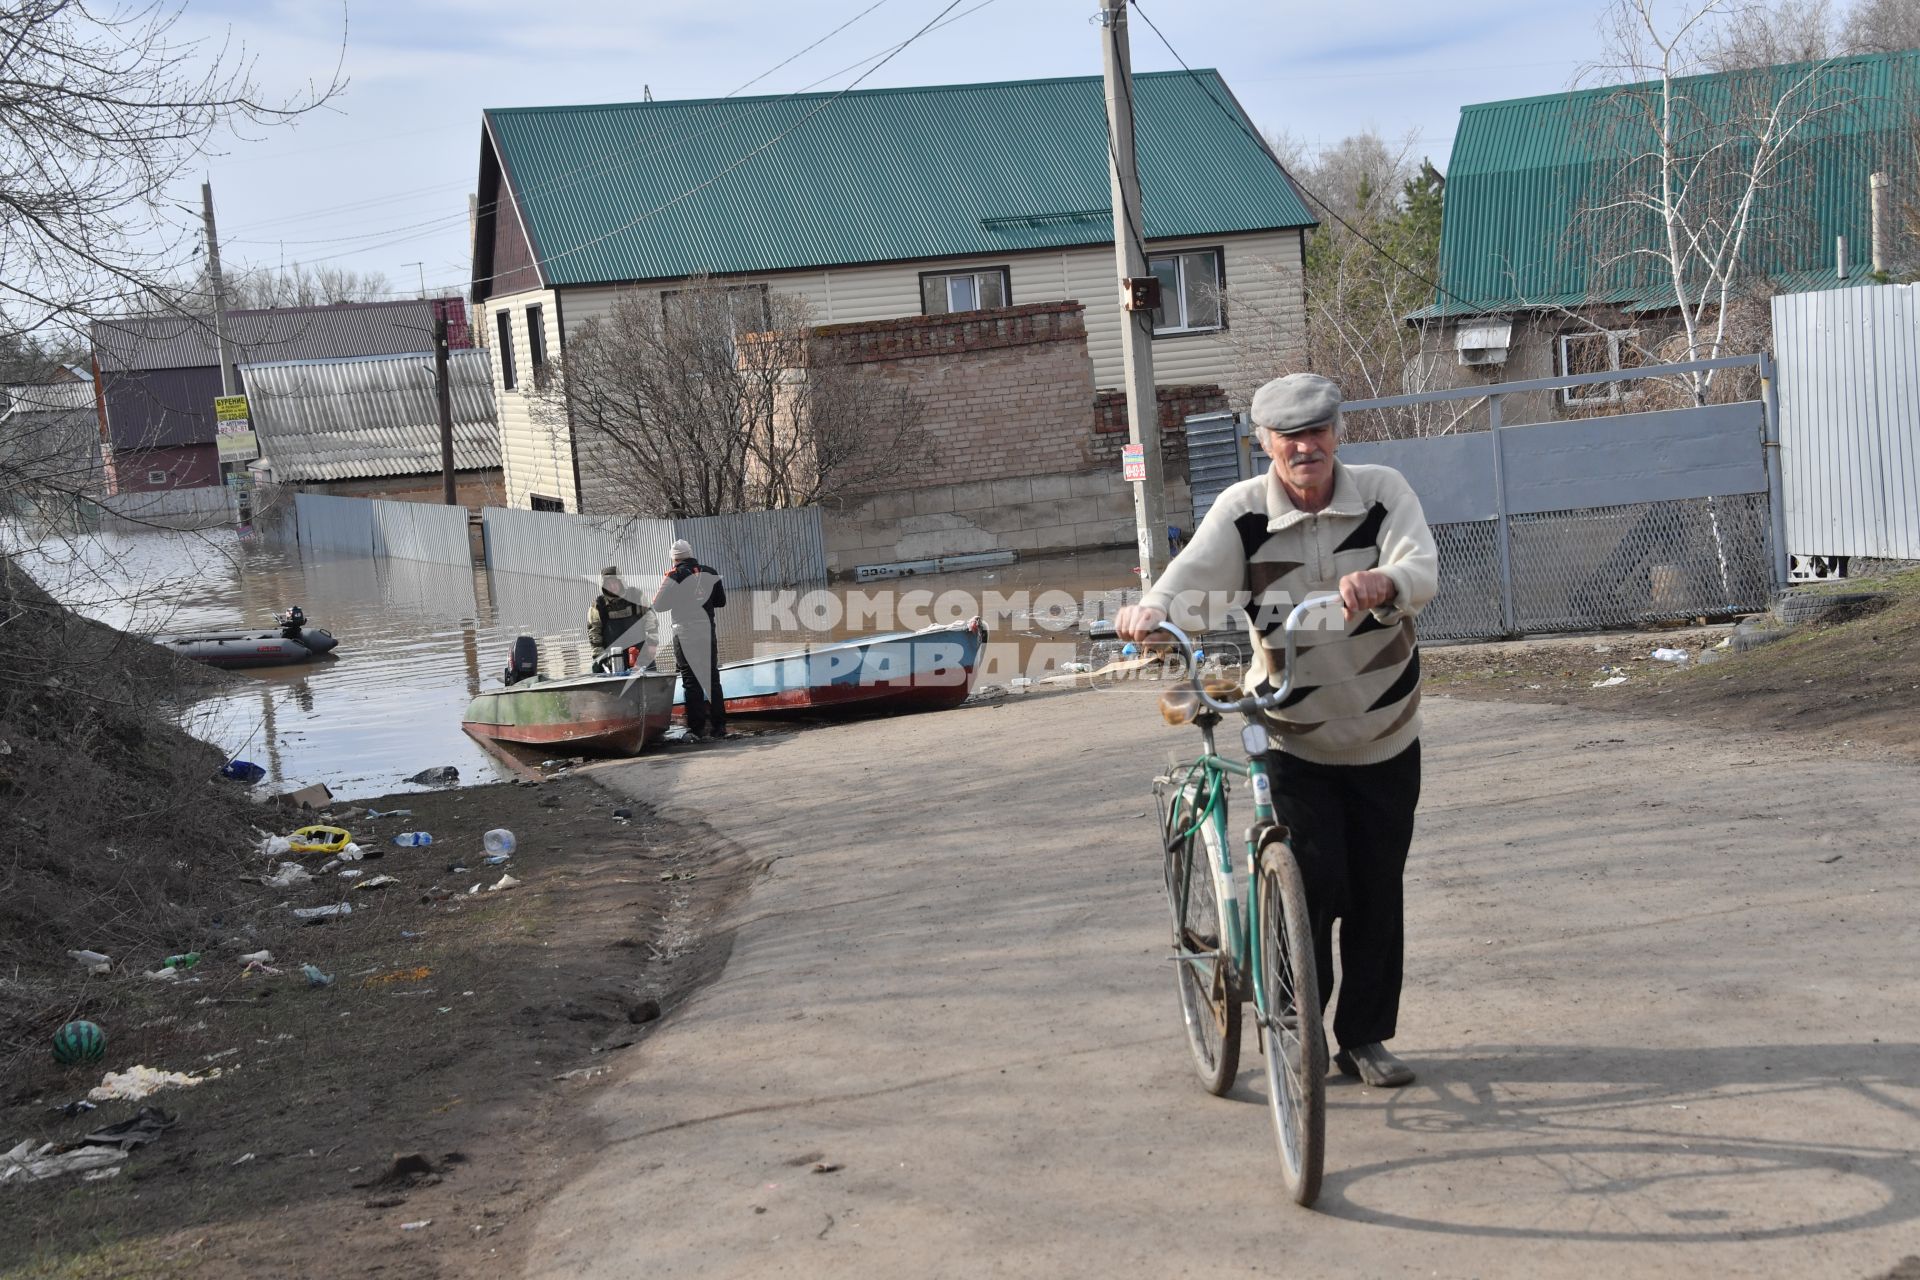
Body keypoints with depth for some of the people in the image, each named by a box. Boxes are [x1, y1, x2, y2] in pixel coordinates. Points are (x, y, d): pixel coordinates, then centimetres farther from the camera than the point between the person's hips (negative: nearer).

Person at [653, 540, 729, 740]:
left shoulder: (674, 577, -9)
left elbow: (658, 605, -5)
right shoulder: (710, 574, 4)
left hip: (685, 636, -3)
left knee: (691, 680, 2)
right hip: (708, 633, 3)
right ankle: (718, 725, 9)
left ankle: (697, 727, 0)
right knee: (712, 678, 10)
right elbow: (721, 601, 14)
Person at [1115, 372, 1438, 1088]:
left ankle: (1365, 1038, 25)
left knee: (1378, 893, 8)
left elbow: (1422, 571, -23)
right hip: (1292, 738, -2)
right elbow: (1195, 573, -24)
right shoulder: (1243, 511, -9)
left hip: (1385, 735, 2)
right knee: (1316, 882, -12)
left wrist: (1382, 582, -47)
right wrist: (1153, 607, -47)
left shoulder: (1383, 493, -7)